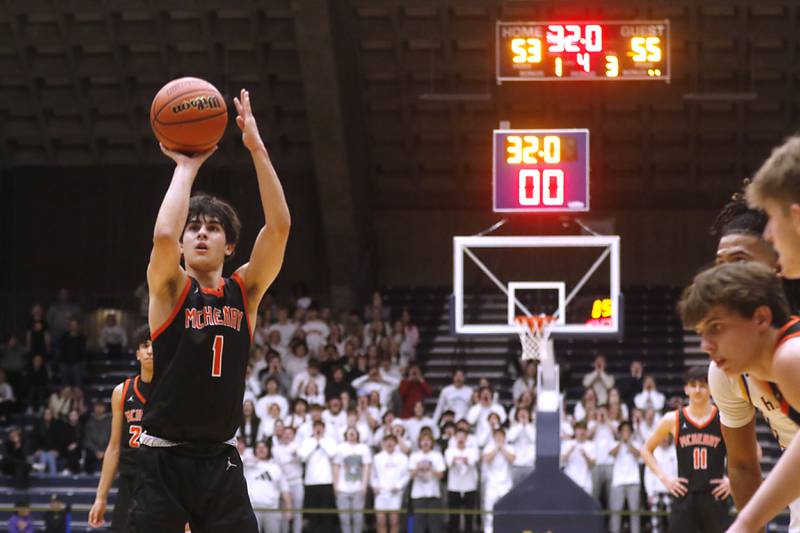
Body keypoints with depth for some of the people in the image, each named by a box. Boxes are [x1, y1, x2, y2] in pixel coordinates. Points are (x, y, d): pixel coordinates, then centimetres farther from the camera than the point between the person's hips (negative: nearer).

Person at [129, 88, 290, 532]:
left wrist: (257, 149, -14)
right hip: (164, 458, -3)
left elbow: (279, 227, -8)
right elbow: (163, 235, -25)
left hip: (220, 459, 3)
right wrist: (186, 167, -14)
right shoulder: (170, 289, -3)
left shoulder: (245, 291, 6)